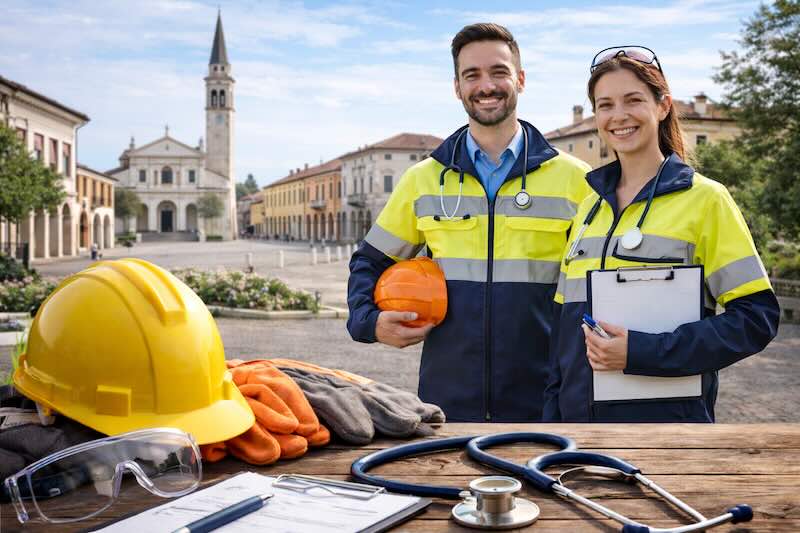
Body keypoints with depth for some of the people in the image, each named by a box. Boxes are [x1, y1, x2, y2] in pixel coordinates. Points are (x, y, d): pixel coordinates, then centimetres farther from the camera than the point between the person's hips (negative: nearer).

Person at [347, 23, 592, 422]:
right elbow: (370, 263, 14)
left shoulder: (573, 179, 2)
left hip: (545, 401, -1)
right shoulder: (423, 179, 5)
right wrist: (370, 322, -3)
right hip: (446, 398, 1)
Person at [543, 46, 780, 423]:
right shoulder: (588, 207, 8)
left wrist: (642, 352, -20)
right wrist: (552, 419, 4)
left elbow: (756, 318, -11)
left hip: (670, 417, -4)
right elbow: (565, 323, 10)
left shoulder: (705, 199, -5)